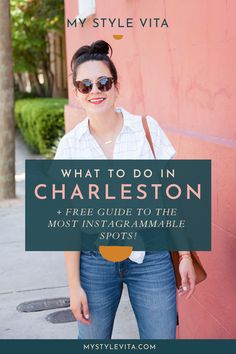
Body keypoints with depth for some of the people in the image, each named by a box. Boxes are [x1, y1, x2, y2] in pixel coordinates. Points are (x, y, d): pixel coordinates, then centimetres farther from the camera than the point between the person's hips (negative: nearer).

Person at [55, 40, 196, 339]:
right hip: (94, 261, 1)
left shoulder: (147, 129, -5)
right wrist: (74, 284, -1)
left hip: (151, 257, 0)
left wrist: (185, 254, 0)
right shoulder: (70, 145, -3)